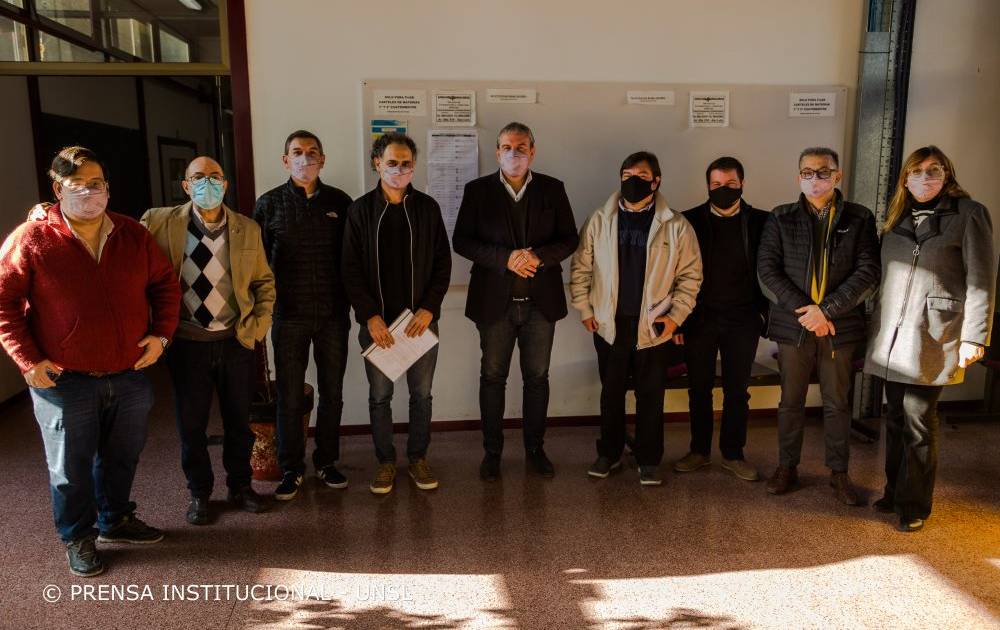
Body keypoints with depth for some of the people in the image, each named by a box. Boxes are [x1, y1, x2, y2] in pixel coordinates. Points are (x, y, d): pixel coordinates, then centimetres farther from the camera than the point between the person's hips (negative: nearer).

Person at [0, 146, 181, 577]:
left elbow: (165, 283, 12)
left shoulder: (133, 235, 4)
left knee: (122, 457, 19)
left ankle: (116, 520, 41)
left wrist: (161, 334, -1)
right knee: (71, 466, 11)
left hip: (131, 376, 4)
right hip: (64, 381, -4)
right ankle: (78, 538, 31)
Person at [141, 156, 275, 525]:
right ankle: (199, 493, 30)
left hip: (236, 342, 1)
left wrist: (260, 323, 1)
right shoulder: (160, 223, -4)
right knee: (191, 424, 11)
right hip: (187, 342, -1)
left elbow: (264, 281, 10)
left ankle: (240, 486, 32)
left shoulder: (248, 229, 2)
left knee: (239, 421, 13)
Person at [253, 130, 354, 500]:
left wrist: (355, 302, 2)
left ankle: (326, 462, 26)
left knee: (332, 393, 10)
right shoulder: (269, 204, 2)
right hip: (289, 316, -1)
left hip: (333, 315, 1)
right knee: (290, 396, 5)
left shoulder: (339, 202, 5)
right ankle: (291, 469, 20)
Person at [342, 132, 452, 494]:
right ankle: (386, 461, 24)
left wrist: (429, 308, -9)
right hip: (377, 322, 0)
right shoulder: (361, 210, 0)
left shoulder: (427, 207, 2)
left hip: (421, 319, 1)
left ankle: (418, 458, 25)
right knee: (379, 395, 8)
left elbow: (443, 262, 2)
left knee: (422, 393, 9)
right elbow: (351, 269, -2)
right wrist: (369, 316, -11)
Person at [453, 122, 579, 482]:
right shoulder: (477, 190, 0)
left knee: (537, 377, 10)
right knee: (493, 378, 8)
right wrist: (506, 258, -19)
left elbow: (569, 238, 2)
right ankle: (492, 451, 23)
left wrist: (539, 256, -18)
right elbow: (461, 241, -5)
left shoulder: (553, 189, 4)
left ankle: (535, 448, 27)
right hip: (494, 300, -1)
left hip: (541, 301, 1)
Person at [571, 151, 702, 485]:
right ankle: (609, 453, 29)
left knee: (651, 395, 8)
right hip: (609, 323, 2)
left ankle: (649, 460, 23)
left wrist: (676, 315, -6)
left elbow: (690, 275, 0)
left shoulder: (676, 226, -3)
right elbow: (581, 268, 6)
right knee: (611, 392, 13)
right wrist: (585, 310, 2)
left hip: (653, 326, -1)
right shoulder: (599, 221, 2)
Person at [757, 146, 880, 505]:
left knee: (837, 403, 10)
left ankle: (839, 472, 26)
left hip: (840, 326, 0)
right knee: (791, 401, 11)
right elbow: (767, 269, -4)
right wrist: (804, 310, -13)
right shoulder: (781, 219, 2)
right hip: (793, 325, 0)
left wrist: (826, 309, -15)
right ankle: (787, 467, 25)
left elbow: (868, 272, -6)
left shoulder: (859, 219, 1)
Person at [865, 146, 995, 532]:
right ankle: (894, 493, 23)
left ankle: (914, 505, 12)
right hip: (892, 337, 5)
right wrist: (874, 328, 14)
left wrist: (974, 337, -12)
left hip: (932, 337, -5)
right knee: (896, 417, 11)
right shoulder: (897, 220, 15)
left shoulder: (968, 214, -2)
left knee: (918, 420, -1)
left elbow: (982, 279, -7)